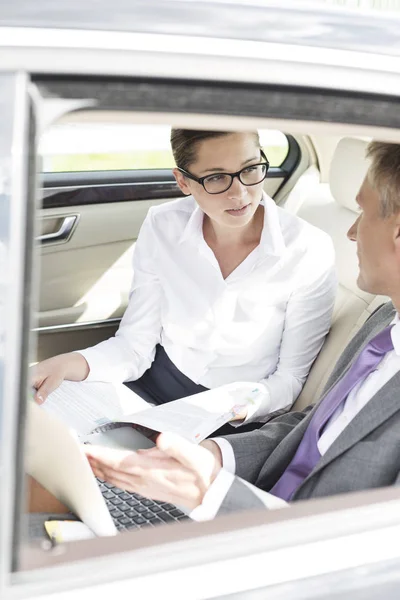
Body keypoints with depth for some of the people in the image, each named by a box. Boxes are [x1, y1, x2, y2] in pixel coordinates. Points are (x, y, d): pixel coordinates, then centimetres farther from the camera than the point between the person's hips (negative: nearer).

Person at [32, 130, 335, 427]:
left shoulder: (310, 252, -18)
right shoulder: (163, 227, -10)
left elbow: (290, 376, -9)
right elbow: (136, 343, -6)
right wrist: (74, 364, -26)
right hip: (155, 383, 3)